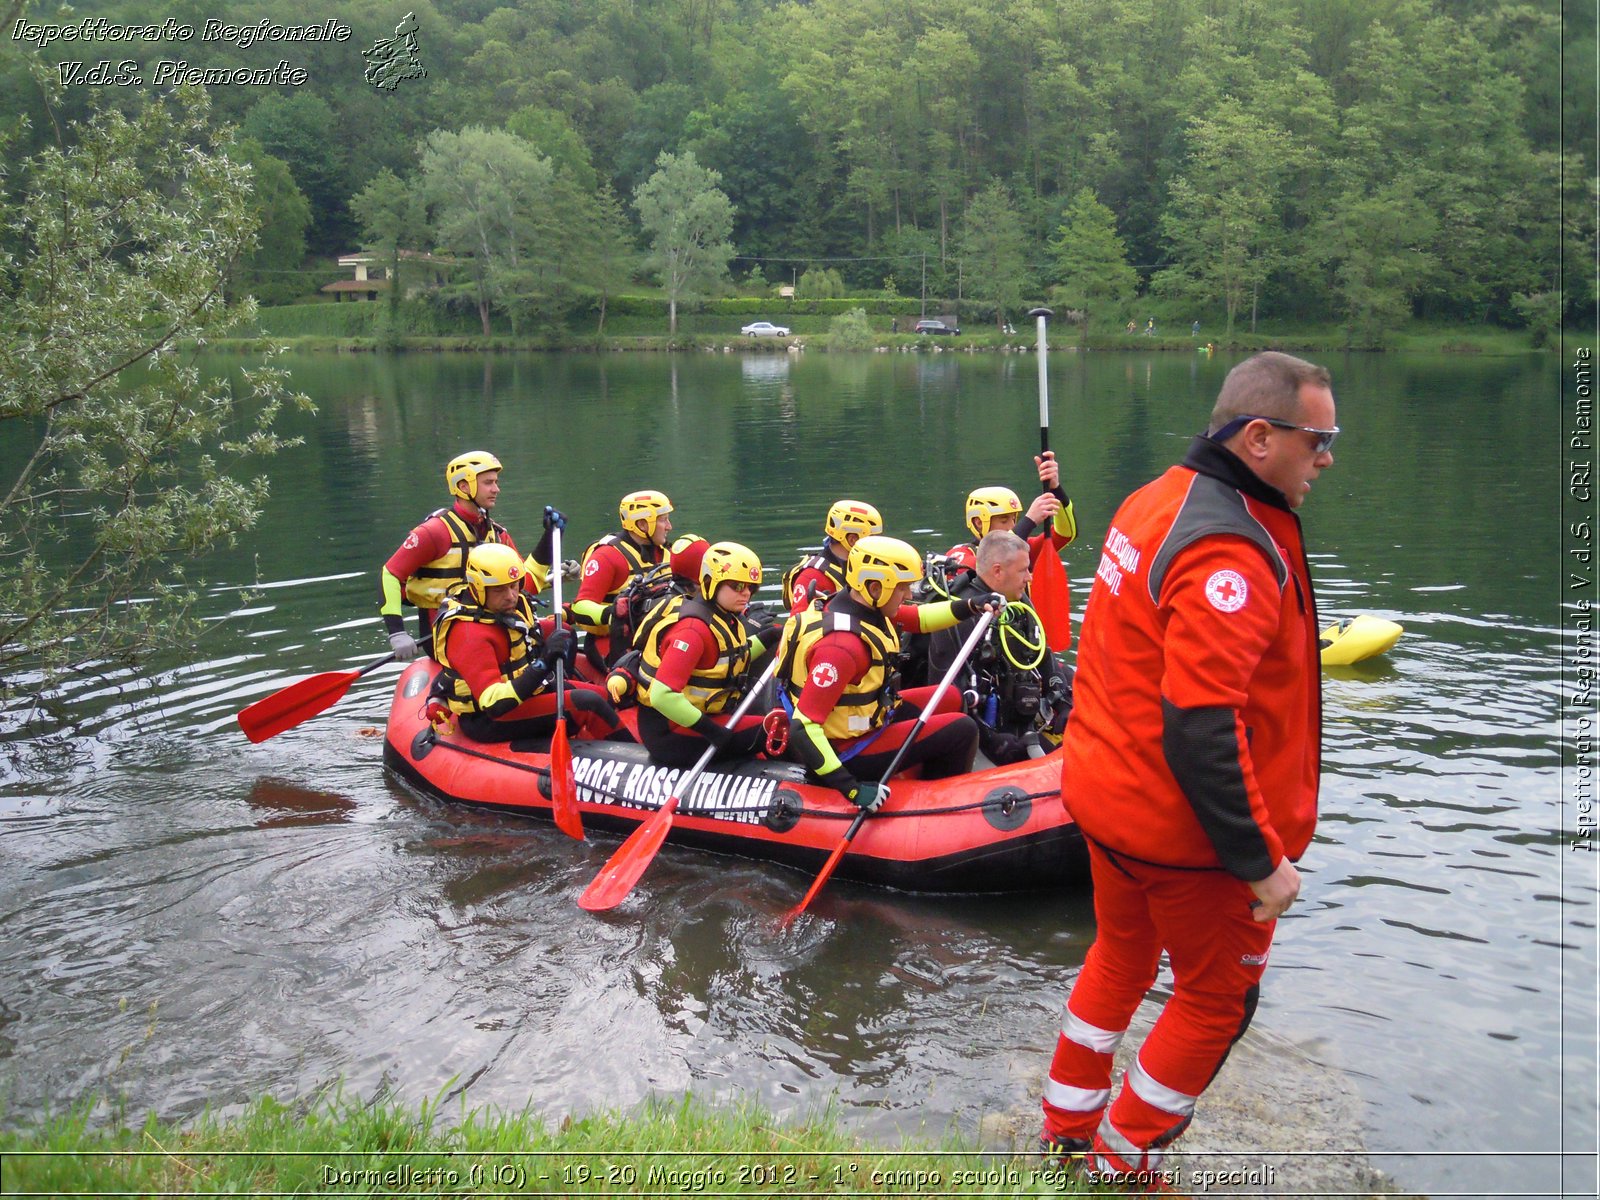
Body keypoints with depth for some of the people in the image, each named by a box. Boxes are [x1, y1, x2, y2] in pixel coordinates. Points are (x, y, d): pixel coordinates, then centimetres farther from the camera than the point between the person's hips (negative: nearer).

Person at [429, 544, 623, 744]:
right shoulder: (471, 635, -29)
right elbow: (495, 706, -36)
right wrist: (542, 664, -41)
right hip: (488, 722, -10)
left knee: (603, 696, 12)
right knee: (588, 703, -18)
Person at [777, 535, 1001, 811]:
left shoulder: (862, 606, -7)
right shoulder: (842, 646, -33)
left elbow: (918, 618, 11)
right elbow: (803, 729, -35)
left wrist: (971, 606, -4)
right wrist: (852, 788, -35)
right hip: (849, 751, -10)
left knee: (950, 699, 19)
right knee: (962, 730, -5)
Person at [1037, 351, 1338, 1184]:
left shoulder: (1155, 501, 3)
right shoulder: (1230, 554, -27)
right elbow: (1201, 729, -31)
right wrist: (1261, 858, -22)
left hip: (1107, 793, 9)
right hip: (1185, 827, -9)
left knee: (1122, 955, 26)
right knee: (1217, 997, 13)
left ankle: (1066, 1130, 41)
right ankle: (1122, 1163, 27)